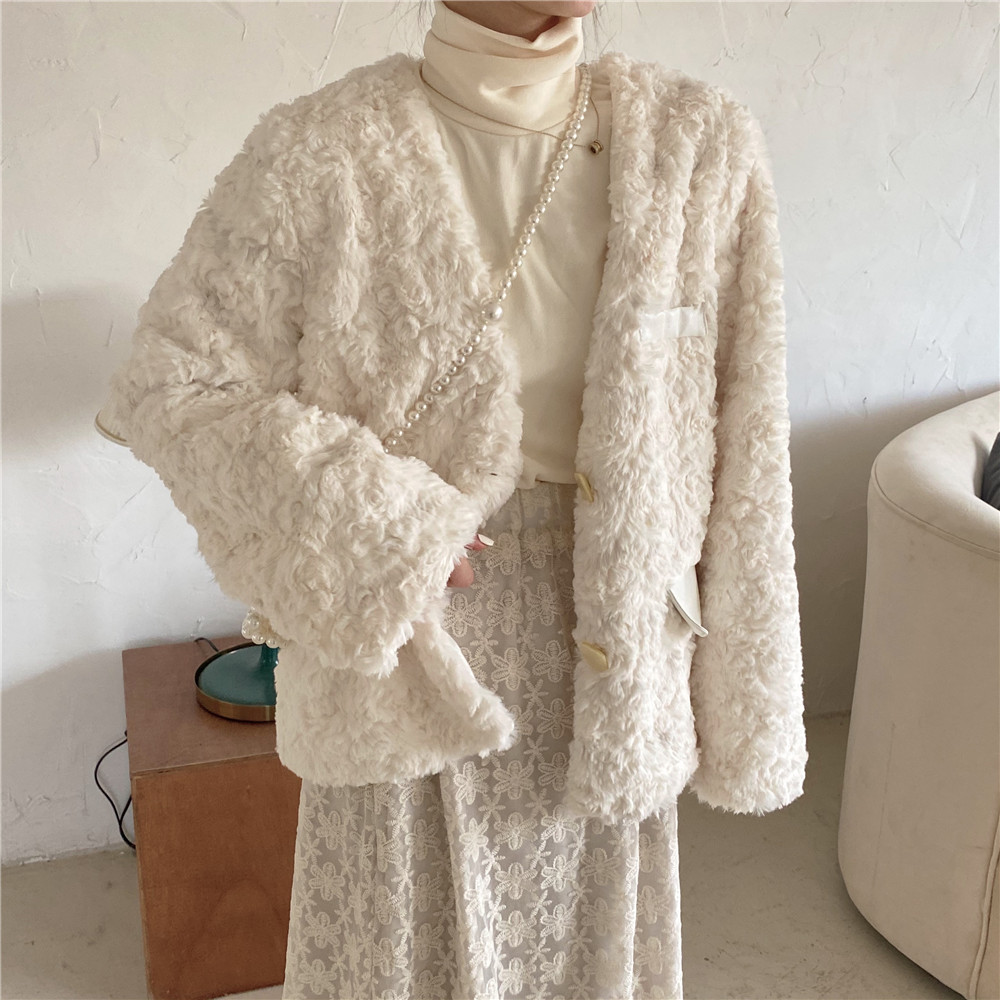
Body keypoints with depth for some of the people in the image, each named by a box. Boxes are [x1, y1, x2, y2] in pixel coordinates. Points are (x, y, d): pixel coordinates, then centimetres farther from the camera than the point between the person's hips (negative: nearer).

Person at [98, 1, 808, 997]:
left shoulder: (700, 147, -7)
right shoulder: (321, 156, -14)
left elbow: (736, 459, -3)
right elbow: (167, 383, -7)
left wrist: (736, 697, 0)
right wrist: (370, 528, -15)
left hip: (608, 645, 2)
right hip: (409, 649, -1)